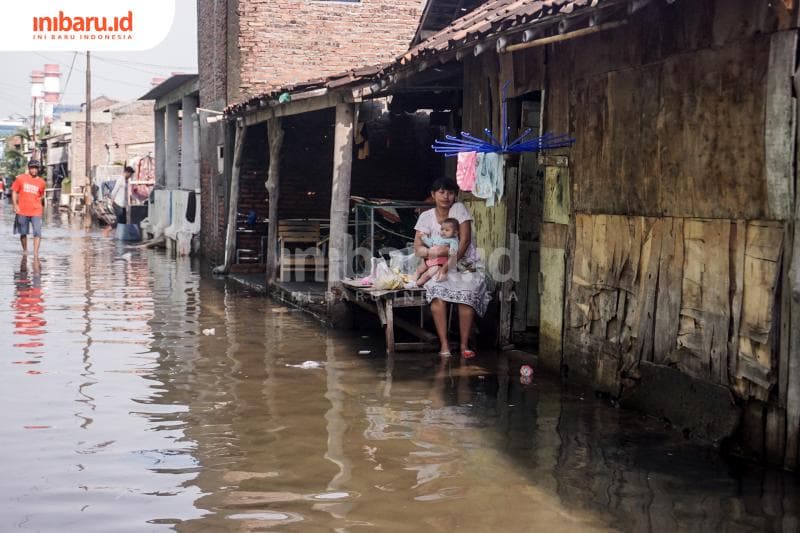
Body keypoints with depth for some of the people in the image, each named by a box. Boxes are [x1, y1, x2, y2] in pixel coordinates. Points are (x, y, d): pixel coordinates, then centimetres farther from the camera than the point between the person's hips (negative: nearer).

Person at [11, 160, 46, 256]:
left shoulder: (41, 182, 5)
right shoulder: (20, 178, 2)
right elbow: (14, 191, 5)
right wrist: (15, 205, -5)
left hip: (36, 211, 0)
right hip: (22, 211, 0)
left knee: (37, 233, -13)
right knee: (23, 232, 12)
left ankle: (36, 253, -15)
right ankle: (25, 250, 31)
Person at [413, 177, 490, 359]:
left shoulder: (459, 209, -2)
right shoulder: (426, 217, 4)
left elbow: (465, 240, -10)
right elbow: (417, 248, -2)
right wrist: (433, 251, -23)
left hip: (466, 266, -1)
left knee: (467, 294, -29)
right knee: (437, 292, -30)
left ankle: (464, 345, -17)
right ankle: (444, 344, -23)